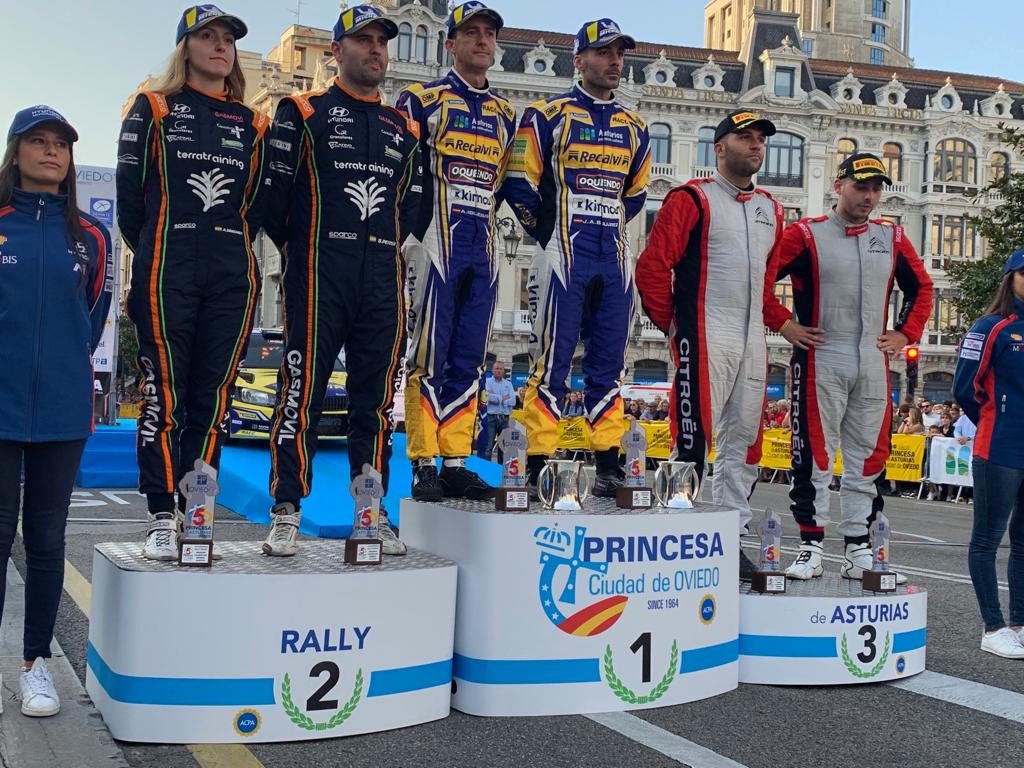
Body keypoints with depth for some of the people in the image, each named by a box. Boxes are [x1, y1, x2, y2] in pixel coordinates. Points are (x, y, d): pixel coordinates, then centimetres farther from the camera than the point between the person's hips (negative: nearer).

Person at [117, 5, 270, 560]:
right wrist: (153, 255, 7)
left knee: (213, 395, 2)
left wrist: (231, 247, 10)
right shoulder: (153, 109, 8)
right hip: (166, 271, -3)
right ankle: (161, 518, 0)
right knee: (165, 393, -5)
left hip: (231, 277, 3)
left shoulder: (251, 125, 16)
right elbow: (129, 190, 5)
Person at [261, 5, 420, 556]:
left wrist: (381, 249, 11)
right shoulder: (303, 113, 5)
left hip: (383, 278, 4)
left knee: (376, 396, 5)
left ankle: (373, 511, 13)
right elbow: (274, 190, 0)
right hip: (319, 274, -4)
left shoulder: (403, 129, 18)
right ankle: (286, 511, 1)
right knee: (303, 388, -5)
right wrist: (299, 251, 3)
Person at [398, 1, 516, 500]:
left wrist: (483, 219, 14)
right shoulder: (422, 101, 1)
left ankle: (456, 463, 10)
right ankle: (424, 466, -2)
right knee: (428, 358, -6)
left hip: (483, 252, 5)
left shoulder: (505, 115, 18)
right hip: (436, 247, -5)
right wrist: (408, 232, -6)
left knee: (468, 363, 5)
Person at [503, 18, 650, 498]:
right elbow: (519, 185, -1)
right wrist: (551, 236, 2)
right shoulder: (547, 116, 1)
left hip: (614, 260, 5)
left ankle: (608, 466, 10)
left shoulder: (634, 129, 16)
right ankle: (537, 468, -4)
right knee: (552, 361, -7)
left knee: (608, 366, 5)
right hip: (563, 257, -5)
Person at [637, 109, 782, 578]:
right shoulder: (692, 200, -5)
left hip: (753, 341, 7)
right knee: (694, 438, -8)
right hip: (706, 340, -7)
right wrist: (671, 323, -5)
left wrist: (765, 319, 19)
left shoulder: (770, 209, 16)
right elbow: (652, 265, -9)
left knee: (744, 437, 8)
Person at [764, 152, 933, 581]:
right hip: (820, 362, -5)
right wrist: (784, 325, -8)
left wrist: (905, 334, 11)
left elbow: (921, 288, 22)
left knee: (868, 457, 7)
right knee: (814, 456, -3)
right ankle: (811, 548, 4)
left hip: (874, 365, 5)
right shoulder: (806, 235, -3)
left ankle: (859, 551, 15)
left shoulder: (892, 238, 12)